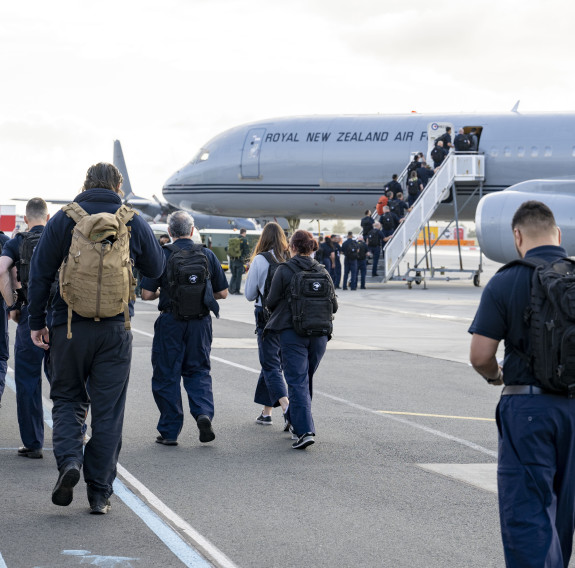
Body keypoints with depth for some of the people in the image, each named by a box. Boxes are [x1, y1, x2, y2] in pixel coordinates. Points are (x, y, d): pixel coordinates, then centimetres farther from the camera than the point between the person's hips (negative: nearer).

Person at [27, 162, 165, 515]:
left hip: (69, 327, 0)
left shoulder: (64, 218, 0)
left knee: (67, 398, 15)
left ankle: (69, 459, -11)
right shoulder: (133, 222, 2)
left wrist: (37, 321, 5)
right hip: (115, 328, 0)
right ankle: (100, 492, 7)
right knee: (108, 409, 6)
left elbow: (40, 273, -1)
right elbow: (156, 269, 13)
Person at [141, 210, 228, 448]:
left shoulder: (162, 256, -8)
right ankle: (204, 412, -10)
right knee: (198, 371, 15)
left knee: (166, 375, 8)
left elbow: (146, 294, -9)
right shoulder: (207, 255, 1)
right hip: (201, 322, 3)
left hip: (171, 323, -2)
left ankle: (170, 431, 10)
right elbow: (223, 293, 6)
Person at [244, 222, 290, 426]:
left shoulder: (260, 260, -10)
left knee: (271, 367, -2)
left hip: (268, 319, -5)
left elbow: (249, 294, -2)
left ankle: (287, 408, -23)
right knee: (271, 363, 17)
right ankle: (266, 412, 22)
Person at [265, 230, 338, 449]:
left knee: (297, 381, -6)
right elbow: (334, 306, 8)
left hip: (292, 333, -4)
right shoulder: (323, 272, 6)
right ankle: (296, 422, 32)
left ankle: (305, 431, -17)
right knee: (307, 379, 19)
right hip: (319, 333, 4)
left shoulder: (284, 271, -6)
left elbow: (271, 302, -5)